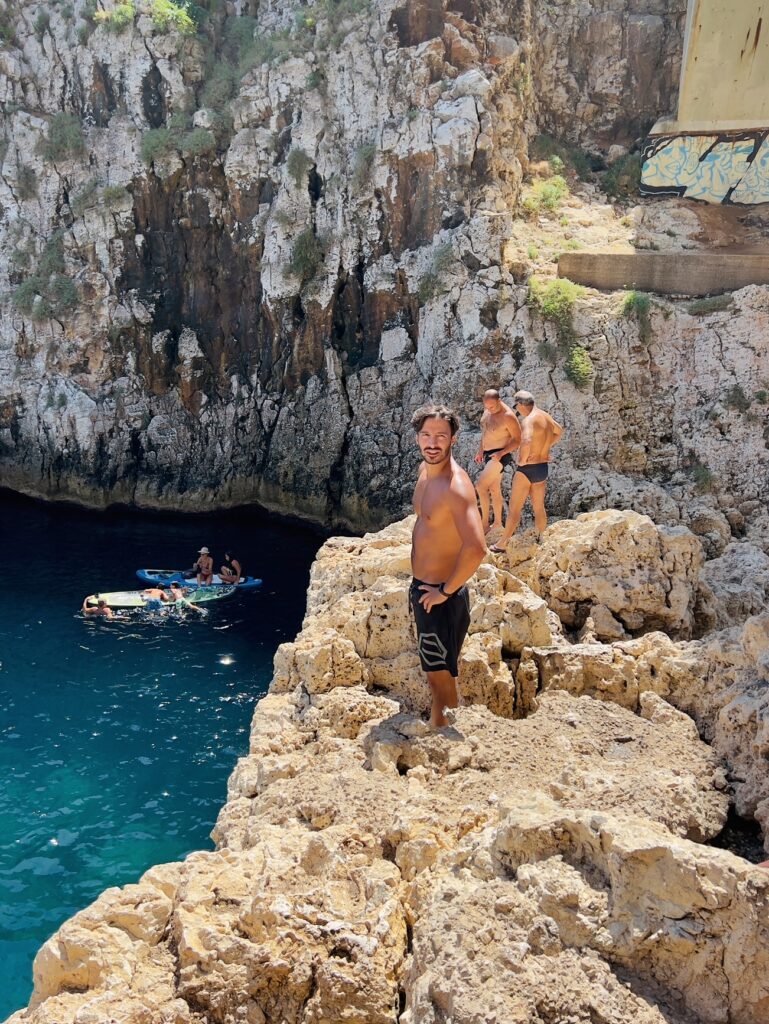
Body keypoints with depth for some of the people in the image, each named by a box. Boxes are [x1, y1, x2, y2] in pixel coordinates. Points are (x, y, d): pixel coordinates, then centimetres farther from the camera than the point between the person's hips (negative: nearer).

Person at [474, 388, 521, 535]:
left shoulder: (508, 416, -21)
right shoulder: (487, 409, 3)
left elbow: (518, 440, -17)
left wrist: (501, 453, -27)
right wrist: (481, 451, 19)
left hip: (500, 456, -8)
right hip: (488, 454, 8)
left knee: (480, 486, -17)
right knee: (494, 489, 14)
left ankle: (485, 523, -9)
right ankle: (497, 522, 25)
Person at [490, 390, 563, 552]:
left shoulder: (529, 420, -21)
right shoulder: (546, 416, 6)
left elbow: (526, 441, -41)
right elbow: (559, 432, 28)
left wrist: (522, 460, -24)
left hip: (527, 469, -8)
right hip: (543, 468, 8)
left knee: (514, 508, 2)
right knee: (539, 508, 17)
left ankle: (502, 544, 10)